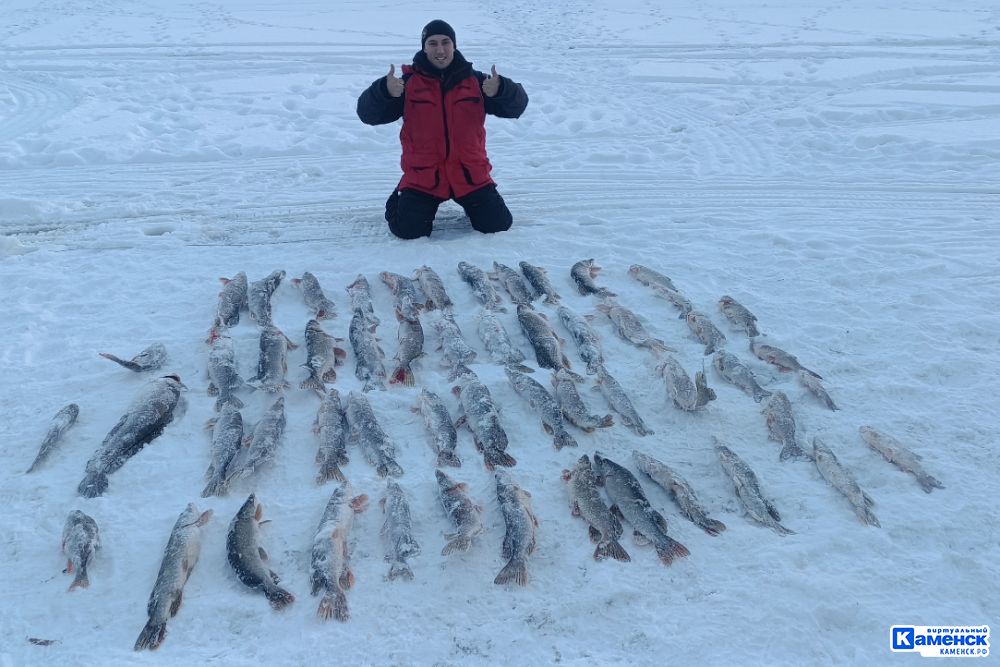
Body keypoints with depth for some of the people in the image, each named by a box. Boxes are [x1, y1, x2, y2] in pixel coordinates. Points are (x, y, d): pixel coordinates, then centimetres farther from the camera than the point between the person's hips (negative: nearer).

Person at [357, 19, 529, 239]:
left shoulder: (475, 81, 1)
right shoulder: (408, 83, -3)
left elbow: (516, 106, -6)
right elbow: (367, 113, -10)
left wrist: (500, 90, -29)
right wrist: (385, 91, -31)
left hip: (470, 175, 2)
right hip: (422, 177, -1)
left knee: (498, 224, -4)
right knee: (409, 230, -13)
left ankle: (470, 203, 30)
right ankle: (401, 201, 23)